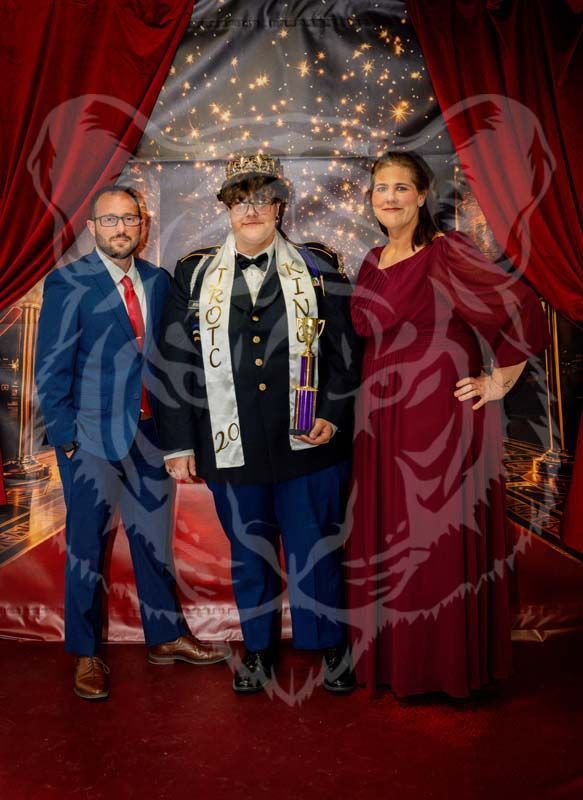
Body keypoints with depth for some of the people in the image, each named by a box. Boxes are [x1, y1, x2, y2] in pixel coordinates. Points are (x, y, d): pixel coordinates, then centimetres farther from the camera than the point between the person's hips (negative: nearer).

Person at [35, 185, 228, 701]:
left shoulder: (158, 281, 8)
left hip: (149, 431, 5)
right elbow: (51, 369, -7)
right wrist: (65, 436, -11)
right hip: (93, 435, -4)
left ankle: (166, 637, 32)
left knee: (154, 538, 14)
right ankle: (86, 656, 25)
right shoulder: (68, 284, -6)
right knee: (88, 546, 7)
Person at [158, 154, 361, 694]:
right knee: (248, 552, 15)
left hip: (309, 441, -1)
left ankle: (330, 645, 32)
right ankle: (258, 647, 36)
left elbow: (346, 350, 4)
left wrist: (334, 415, -8)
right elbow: (176, 363, 4)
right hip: (231, 445, 1)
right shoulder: (194, 274, 6)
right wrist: (179, 442, 1)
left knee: (315, 548, 10)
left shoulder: (318, 267, 4)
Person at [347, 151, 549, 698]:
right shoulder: (373, 263, 13)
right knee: (386, 534, 13)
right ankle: (393, 656, 31)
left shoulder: (445, 252, -9)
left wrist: (502, 380, -11)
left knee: (441, 534, 2)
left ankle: (447, 664, 22)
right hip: (383, 416, 7)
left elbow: (521, 307, -15)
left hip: (441, 413, -7)